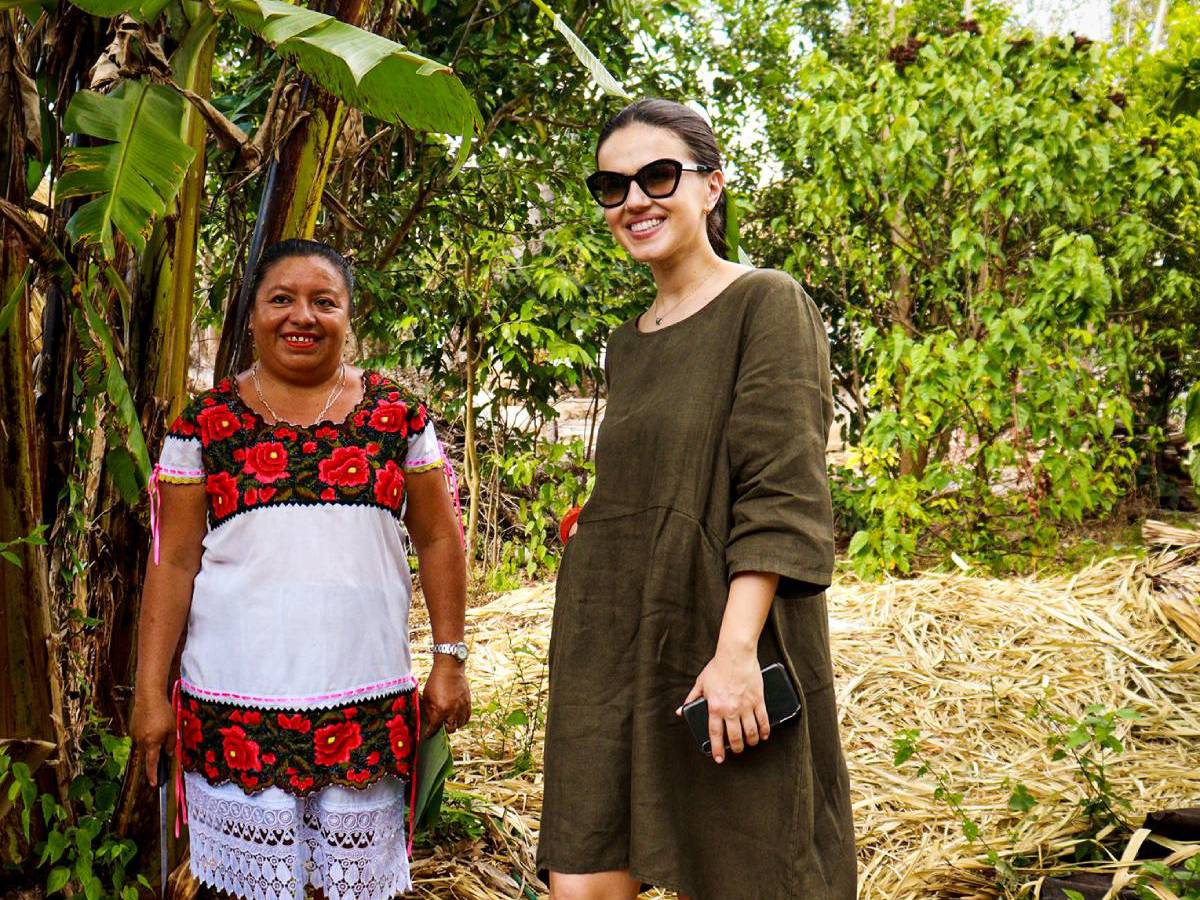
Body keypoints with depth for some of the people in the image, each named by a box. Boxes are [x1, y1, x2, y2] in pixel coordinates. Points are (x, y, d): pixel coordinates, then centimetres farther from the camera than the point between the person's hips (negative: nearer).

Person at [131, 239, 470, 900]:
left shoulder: (397, 415, 4)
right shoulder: (206, 423, 2)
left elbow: (438, 541, 7)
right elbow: (174, 560, 1)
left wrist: (450, 659, 3)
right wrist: (151, 690, -2)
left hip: (367, 700, 1)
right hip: (236, 700, 0)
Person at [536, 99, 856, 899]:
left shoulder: (767, 305, -5)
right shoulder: (628, 346, 16)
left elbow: (781, 498, -14)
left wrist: (737, 647, -22)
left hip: (718, 633, -6)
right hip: (610, 646, 7)